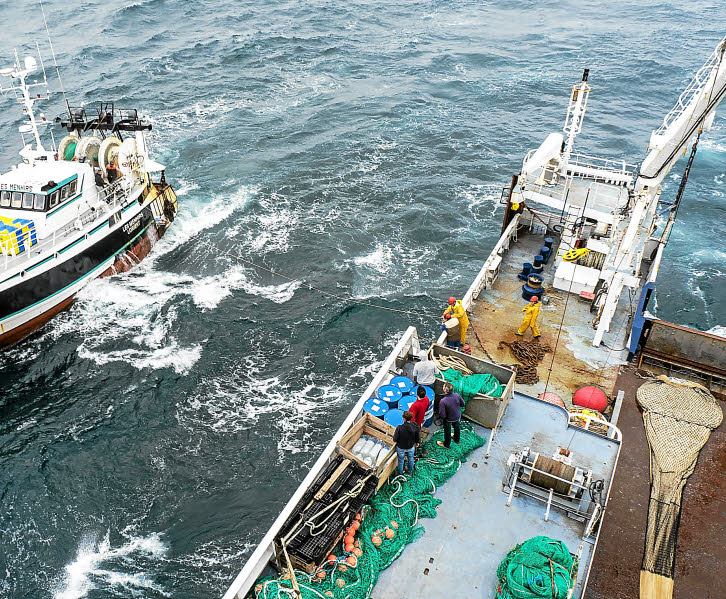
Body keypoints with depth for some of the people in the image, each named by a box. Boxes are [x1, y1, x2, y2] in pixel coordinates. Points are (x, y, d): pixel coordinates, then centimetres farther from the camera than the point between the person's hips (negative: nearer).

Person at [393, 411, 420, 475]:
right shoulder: (415, 427, -24)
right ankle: (410, 472, 51)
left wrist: (395, 441, 1)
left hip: (401, 448, -3)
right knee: (410, 459, 29)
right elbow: (418, 436, -8)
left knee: (401, 460, 22)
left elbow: (395, 439, -23)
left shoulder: (399, 428, -35)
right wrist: (417, 443, 13)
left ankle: (400, 473, 44)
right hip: (411, 447, 3)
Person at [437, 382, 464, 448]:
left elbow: (442, 415, -32)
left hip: (448, 419, -4)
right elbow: (462, 404, -7)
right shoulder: (457, 395, -26)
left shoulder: (443, 401, -39)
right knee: (457, 427, 33)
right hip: (457, 416, 4)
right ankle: (457, 439, 60)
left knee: (447, 431, 23)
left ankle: (447, 444, 47)